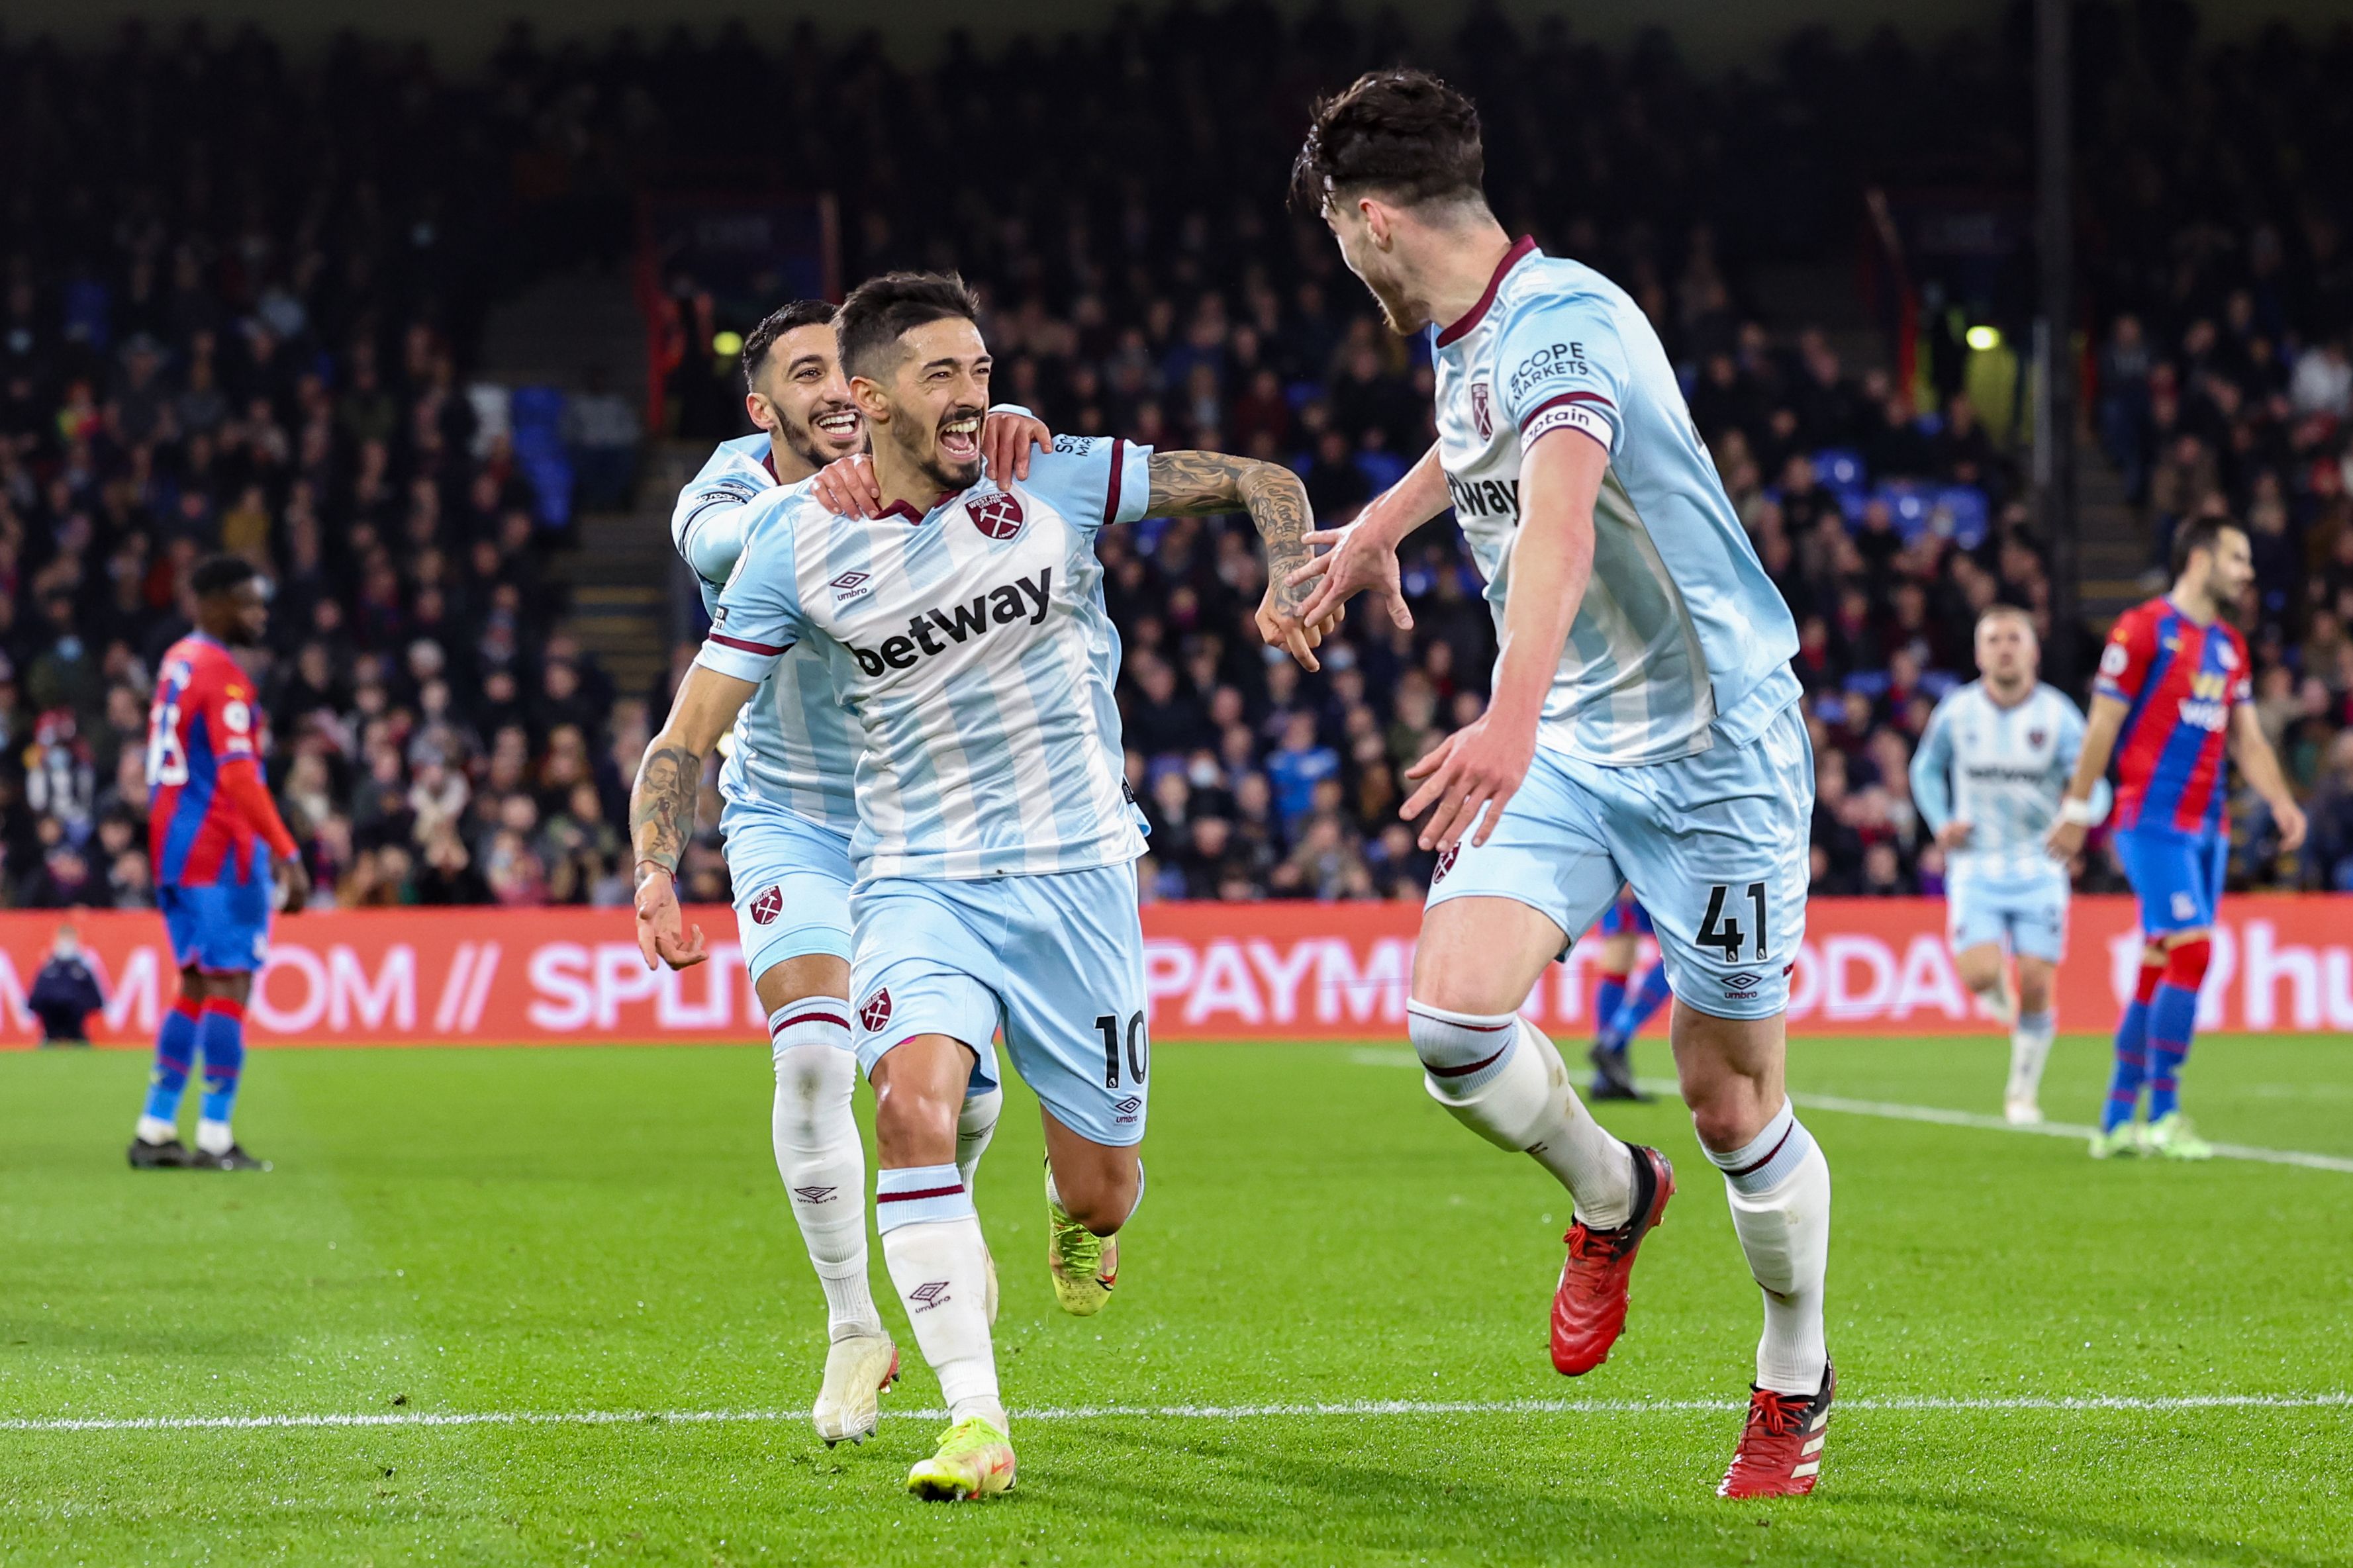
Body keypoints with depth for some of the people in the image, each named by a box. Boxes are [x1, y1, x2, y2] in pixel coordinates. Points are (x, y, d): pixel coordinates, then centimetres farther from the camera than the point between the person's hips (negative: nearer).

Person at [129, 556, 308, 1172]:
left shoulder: (176, 661, 14)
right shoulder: (223, 676, -14)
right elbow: (238, 775, -22)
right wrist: (287, 854, -24)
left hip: (175, 845, 9)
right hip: (221, 850, -9)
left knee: (197, 987, 14)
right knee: (230, 986, -6)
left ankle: (154, 1132, 13)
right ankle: (215, 1139, -9)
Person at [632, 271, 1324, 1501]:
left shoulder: (1053, 479, -4)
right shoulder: (798, 545, -5)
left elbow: (1262, 483, 5)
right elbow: (685, 737, -2)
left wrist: (1287, 585, -15)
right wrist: (657, 871, -19)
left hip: (1076, 869, 1)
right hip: (918, 881, -1)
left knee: (1100, 1188, 4)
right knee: (913, 1099, -29)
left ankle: (1076, 1222, 45)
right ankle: (975, 1420, -23)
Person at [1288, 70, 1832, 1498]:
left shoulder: (1565, 320, -21)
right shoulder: (1465, 341, 7)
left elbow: (1560, 525, -40)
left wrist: (1513, 714, -55)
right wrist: (1380, 525, 52)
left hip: (1712, 747, -7)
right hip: (1563, 750, 7)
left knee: (1731, 1099, 0)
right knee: (1452, 1015, -14)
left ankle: (1795, 1381, 24)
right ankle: (1609, 1197, 16)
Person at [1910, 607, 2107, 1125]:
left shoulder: (2058, 716, -5)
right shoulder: (1956, 712, -1)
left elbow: (2094, 790, -4)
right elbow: (1926, 769, 16)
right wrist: (1941, 824, -1)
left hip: (2039, 869, 0)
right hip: (1976, 866, 0)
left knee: (2035, 985, -6)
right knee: (1980, 975, -18)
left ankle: (2024, 1091, 14)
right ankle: (2006, 1005, 21)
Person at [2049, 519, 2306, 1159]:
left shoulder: (2230, 645, 15)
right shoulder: (2143, 629, -8)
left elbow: (2247, 738, 17)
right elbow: (2103, 725, -7)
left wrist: (2281, 801, 2)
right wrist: (2076, 811, -7)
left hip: (2206, 826, 8)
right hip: (2153, 820, -8)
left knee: (2160, 968, 7)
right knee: (2191, 951, -15)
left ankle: (2116, 1121, 12)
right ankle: (2163, 1117, -10)